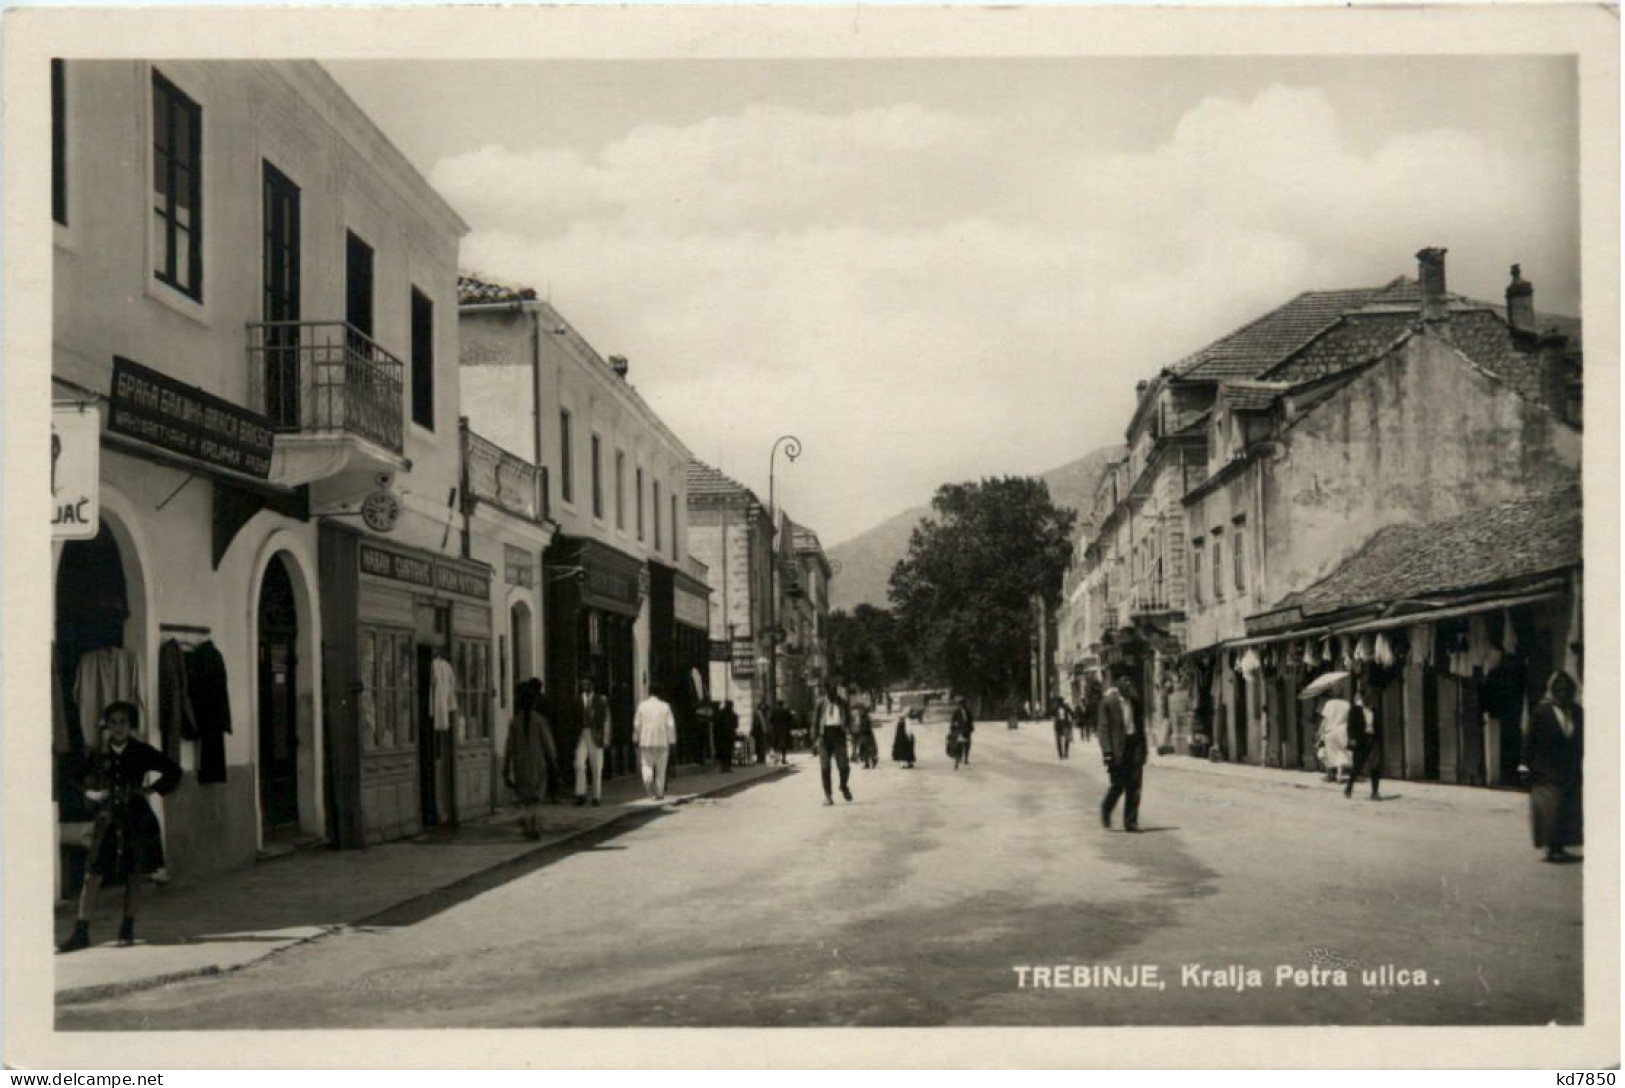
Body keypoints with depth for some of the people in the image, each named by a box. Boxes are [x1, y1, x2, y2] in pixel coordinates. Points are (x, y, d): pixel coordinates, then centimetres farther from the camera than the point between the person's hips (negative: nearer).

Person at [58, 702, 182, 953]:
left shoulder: (142, 752, 0)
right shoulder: (99, 756, 3)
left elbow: (173, 771, 8)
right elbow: (87, 789, 10)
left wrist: (152, 789, -1)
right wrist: (95, 796, -9)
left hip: (136, 821, 0)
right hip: (109, 821, 0)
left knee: (133, 878, 5)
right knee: (92, 877, -8)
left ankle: (127, 930, 16)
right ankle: (81, 932, -8)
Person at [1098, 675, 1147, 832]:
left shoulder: (1135, 702, 11)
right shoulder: (1108, 701, -4)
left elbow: (1141, 726, 17)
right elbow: (1104, 728, -8)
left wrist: (1143, 749, 13)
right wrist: (1107, 751, -15)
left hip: (1135, 745, 5)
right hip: (1118, 747, -4)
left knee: (1134, 786, 0)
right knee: (1119, 785, -2)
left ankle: (1131, 822, 5)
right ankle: (1106, 811, 24)